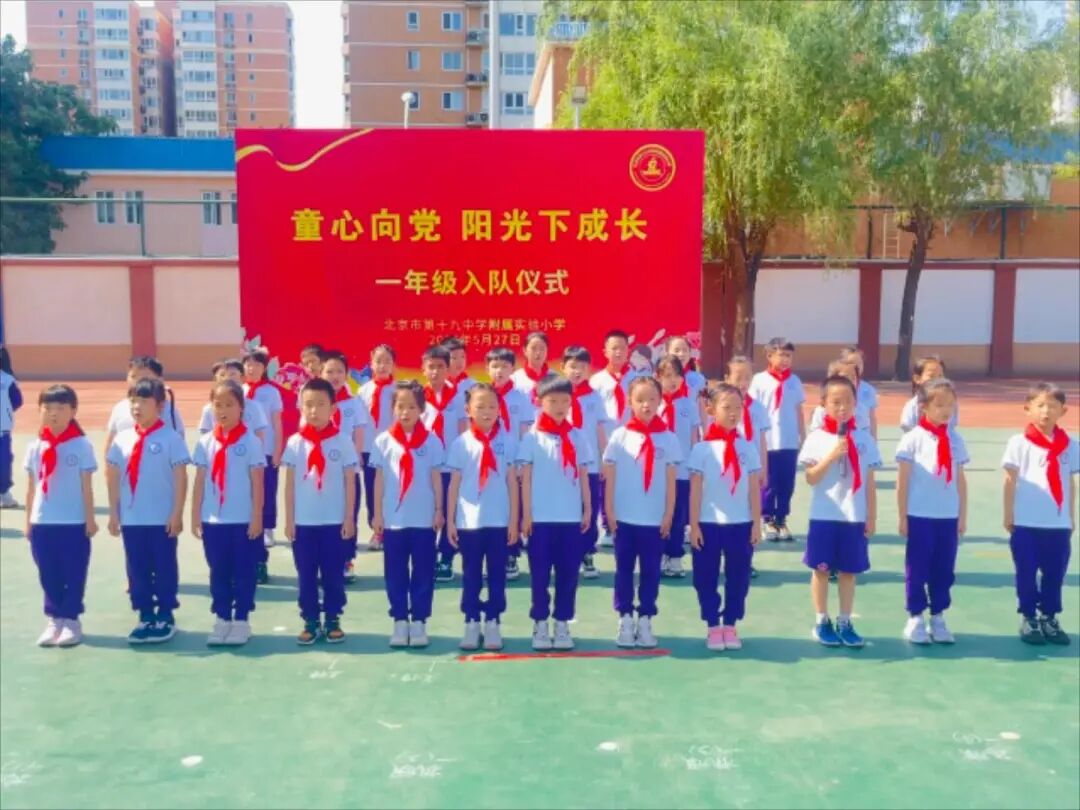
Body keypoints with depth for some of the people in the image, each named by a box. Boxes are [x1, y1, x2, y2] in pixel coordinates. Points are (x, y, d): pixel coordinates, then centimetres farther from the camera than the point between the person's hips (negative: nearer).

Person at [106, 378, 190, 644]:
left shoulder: (171, 439, -8)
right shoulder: (122, 439, 5)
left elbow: (181, 478, -8)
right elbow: (114, 479, 9)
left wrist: (177, 513, -11)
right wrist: (114, 513, 7)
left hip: (163, 519, -4)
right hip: (131, 519, 4)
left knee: (164, 569, 6)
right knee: (137, 570, 10)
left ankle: (165, 617, 17)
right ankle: (145, 617, 21)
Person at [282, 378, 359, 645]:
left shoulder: (343, 441, -3)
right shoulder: (295, 443, 0)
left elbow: (350, 482, -1)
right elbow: (290, 484, 4)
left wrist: (349, 518, -3)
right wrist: (289, 520, 1)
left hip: (334, 521, -1)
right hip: (303, 522, 1)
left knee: (333, 574, 7)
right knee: (306, 575, 8)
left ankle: (332, 620, 20)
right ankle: (310, 622, 19)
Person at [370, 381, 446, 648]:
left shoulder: (431, 441, -1)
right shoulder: (383, 441, 1)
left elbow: (436, 478, 2)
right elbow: (379, 479, 4)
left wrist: (439, 511, 1)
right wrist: (377, 514, 3)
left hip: (424, 519, -1)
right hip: (393, 519, 1)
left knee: (423, 573, 5)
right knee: (395, 574, 7)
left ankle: (419, 622, 15)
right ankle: (400, 622, 17)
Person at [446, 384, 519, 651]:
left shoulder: (508, 441, 0)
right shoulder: (461, 443, 0)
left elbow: (512, 482, 2)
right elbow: (454, 484, 3)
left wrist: (514, 520, 0)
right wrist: (450, 521, 1)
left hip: (499, 521, 0)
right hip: (468, 521, 0)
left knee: (497, 574, 8)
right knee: (471, 575, 9)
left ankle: (493, 622, 18)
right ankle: (471, 622, 18)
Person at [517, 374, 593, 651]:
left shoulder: (577, 437, 6)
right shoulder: (532, 437, -1)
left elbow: (583, 476, 10)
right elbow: (526, 478, -1)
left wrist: (588, 509, 5)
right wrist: (526, 514, -5)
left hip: (571, 517, 2)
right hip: (541, 517, -2)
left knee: (568, 574, 6)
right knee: (540, 574, 4)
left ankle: (562, 624, 17)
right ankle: (540, 625, 15)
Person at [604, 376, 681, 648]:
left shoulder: (668, 438, -1)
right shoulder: (620, 436, -2)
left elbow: (671, 481, 1)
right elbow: (609, 477, 1)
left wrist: (669, 515, -1)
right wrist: (609, 511, -4)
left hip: (655, 519, 0)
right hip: (624, 517, 0)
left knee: (651, 572, 8)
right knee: (624, 570, 7)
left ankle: (645, 621, 18)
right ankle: (625, 620, 17)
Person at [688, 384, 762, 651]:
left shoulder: (748, 447, 2)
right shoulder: (702, 448, -4)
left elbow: (754, 489, 3)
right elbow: (695, 489, -4)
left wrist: (757, 524, 0)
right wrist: (694, 525, -6)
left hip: (741, 524, 2)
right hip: (709, 523, -2)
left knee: (738, 577, 8)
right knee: (707, 578, 5)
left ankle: (730, 626, 22)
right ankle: (713, 627, 17)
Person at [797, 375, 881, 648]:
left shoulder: (864, 439, 2)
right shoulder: (817, 438, -5)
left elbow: (869, 482, 4)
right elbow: (811, 478, -9)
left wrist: (871, 516, 3)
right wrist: (832, 455, -21)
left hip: (854, 517, 2)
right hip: (824, 516, -2)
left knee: (848, 571, 9)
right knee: (821, 569, 7)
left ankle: (845, 622, 20)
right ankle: (822, 622, 19)